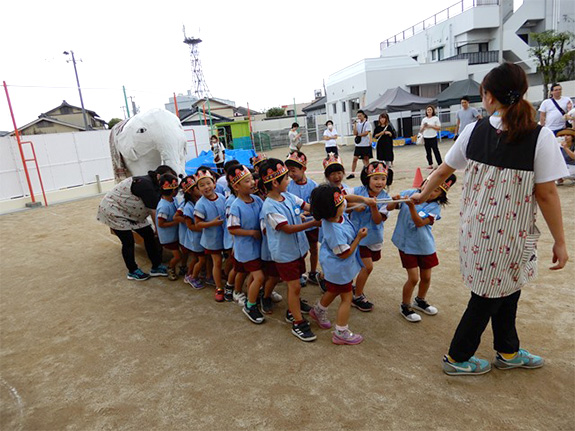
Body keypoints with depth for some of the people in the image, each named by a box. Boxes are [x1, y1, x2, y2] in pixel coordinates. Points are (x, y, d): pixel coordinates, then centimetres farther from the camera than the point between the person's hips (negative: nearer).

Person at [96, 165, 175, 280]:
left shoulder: (154, 185, -3)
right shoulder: (146, 185, -31)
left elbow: (153, 211, -7)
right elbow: (154, 213, -29)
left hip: (130, 212, 9)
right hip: (113, 210, -9)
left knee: (149, 235, 2)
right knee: (128, 241, -5)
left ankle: (156, 267, 10)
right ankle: (133, 271, 15)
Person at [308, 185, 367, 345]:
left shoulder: (336, 214, -12)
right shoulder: (335, 231, -37)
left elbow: (348, 197, 8)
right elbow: (344, 253, -26)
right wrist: (359, 237, -20)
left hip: (333, 265, 9)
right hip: (339, 268, -9)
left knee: (333, 291, 30)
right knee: (346, 298, 8)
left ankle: (318, 311, 53)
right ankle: (341, 333, 22)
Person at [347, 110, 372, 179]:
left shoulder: (367, 123, -4)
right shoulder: (357, 123, 9)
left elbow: (366, 133, -12)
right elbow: (355, 133, 0)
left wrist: (358, 135, -3)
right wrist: (355, 125, -7)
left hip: (366, 144, -4)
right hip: (358, 144, 4)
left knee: (366, 158, 4)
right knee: (355, 158, -1)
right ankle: (352, 173, 3)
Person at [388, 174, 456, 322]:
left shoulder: (435, 207, -8)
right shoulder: (409, 193, -8)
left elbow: (420, 222, -22)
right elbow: (389, 208, -6)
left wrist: (411, 206, -34)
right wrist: (395, 201, -27)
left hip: (425, 245, 3)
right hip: (407, 244, -2)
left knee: (426, 277, 15)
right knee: (413, 278, -3)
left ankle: (420, 301, 44)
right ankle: (405, 306, 21)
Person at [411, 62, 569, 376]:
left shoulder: (474, 131, -3)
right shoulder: (540, 137, -14)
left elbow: (443, 171, 4)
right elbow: (546, 194, -12)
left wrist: (421, 196, 20)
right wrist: (559, 241, -2)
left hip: (477, 226, 5)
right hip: (509, 232, -4)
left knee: (506, 288, 23)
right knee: (490, 294, 12)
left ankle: (508, 352, 42)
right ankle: (457, 358, 28)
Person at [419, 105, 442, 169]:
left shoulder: (436, 118, 1)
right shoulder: (424, 119, 10)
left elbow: (439, 128, -3)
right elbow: (421, 130, 12)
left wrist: (431, 126, -12)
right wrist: (424, 126, -9)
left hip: (433, 137, -4)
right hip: (426, 138, 4)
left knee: (435, 150, -5)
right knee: (428, 152, 6)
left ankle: (439, 164, -2)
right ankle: (430, 164, 14)